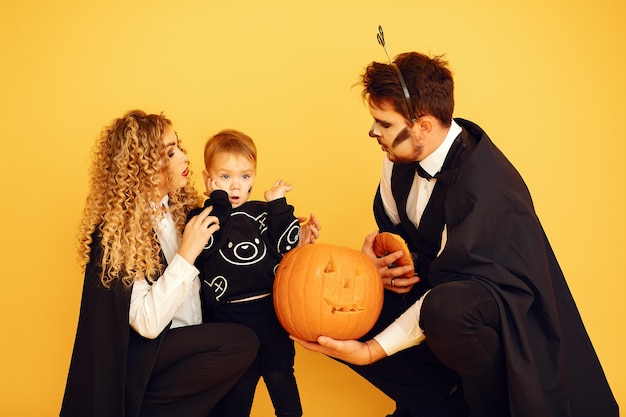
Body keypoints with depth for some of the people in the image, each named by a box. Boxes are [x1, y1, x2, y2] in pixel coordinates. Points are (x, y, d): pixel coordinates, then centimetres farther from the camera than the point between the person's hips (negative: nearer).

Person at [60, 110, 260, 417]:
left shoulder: (178, 207, 3)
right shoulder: (115, 233, -18)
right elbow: (147, 323, -24)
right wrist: (186, 253, -26)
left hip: (186, 344, 7)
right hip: (142, 355, -7)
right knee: (242, 343, -23)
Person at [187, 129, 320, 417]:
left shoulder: (264, 213, 7)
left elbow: (286, 245, -3)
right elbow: (206, 245, -21)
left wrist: (278, 206, -4)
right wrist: (219, 201, -18)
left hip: (272, 312, 2)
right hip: (228, 321, -2)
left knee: (281, 377, 13)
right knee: (236, 387, 11)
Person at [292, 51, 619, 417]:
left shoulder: (483, 185, -30)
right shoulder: (401, 159, -6)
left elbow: (450, 289, -27)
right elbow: (391, 228, 10)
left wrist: (371, 350, -27)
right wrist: (377, 258, -13)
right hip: (433, 288, 8)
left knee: (446, 310, -41)